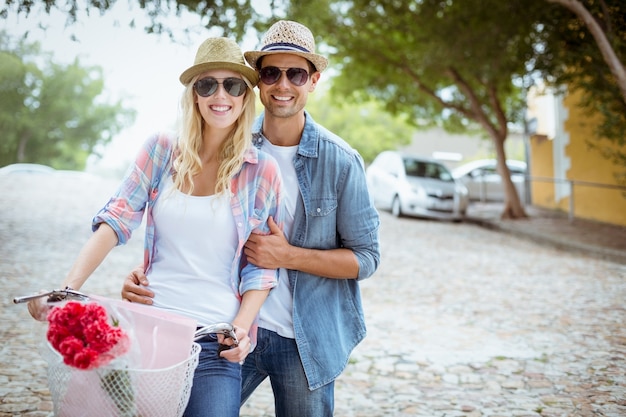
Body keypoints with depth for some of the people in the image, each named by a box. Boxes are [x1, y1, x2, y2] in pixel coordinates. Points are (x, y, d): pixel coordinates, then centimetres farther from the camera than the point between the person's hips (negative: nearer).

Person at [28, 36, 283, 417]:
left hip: (216, 343, -1)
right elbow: (115, 220, -3)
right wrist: (68, 289, -15)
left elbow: (261, 265, 3)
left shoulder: (261, 171, 0)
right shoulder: (161, 151, 3)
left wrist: (241, 326, -11)